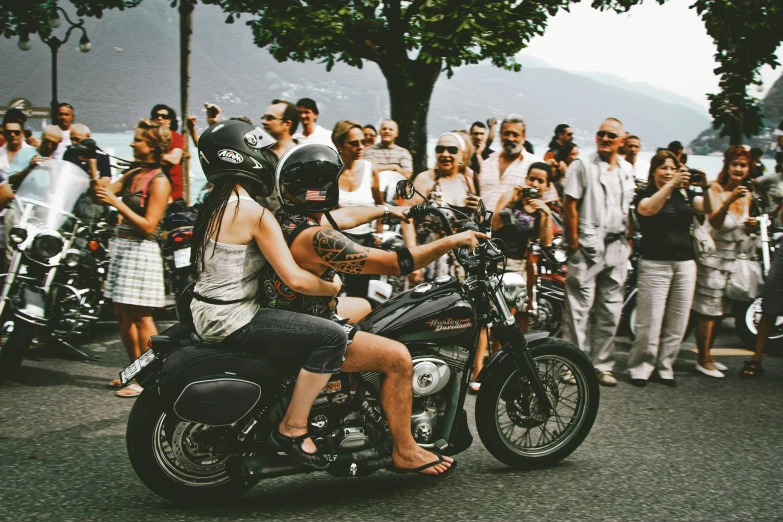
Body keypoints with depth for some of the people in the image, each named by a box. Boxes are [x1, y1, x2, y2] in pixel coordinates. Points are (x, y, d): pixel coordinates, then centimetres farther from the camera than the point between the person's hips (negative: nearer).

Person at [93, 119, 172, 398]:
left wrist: (117, 203, -19)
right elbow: (102, 193, 10)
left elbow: (148, 226, -17)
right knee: (122, 314, 13)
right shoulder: (133, 174, 12)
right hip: (123, 246, 9)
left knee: (141, 317, -4)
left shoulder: (159, 181, -12)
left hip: (141, 249, -8)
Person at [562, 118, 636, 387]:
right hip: (588, 246, -6)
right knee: (580, 307, -5)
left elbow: (629, 209, 19)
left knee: (610, 310, 8)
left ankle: (601, 365, 17)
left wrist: (628, 240, 10)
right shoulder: (582, 165, -2)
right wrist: (573, 243, -11)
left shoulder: (626, 170, 14)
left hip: (617, 247, 6)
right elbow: (570, 206, -7)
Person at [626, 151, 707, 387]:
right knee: (650, 321, -6)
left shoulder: (685, 195, 15)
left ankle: (665, 367, 14)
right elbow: (648, 209, -21)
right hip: (655, 264, -4)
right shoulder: (645, 195, 3)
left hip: (685, 264, 4)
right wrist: (671, 184, -29)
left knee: (677, 323, 5)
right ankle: (641, 368, 3)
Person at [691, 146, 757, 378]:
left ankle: (707, 354, 23)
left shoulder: (747, 195, 9)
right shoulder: (716, 190, -11)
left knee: (719, 310, 12)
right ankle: (703, 360, 1)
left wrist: (750, 225, -3)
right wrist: (729, 200, -40)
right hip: (713, 256, -7)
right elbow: (715, 222, -26)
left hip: (732, 258, 7)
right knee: (708, 310, -6)